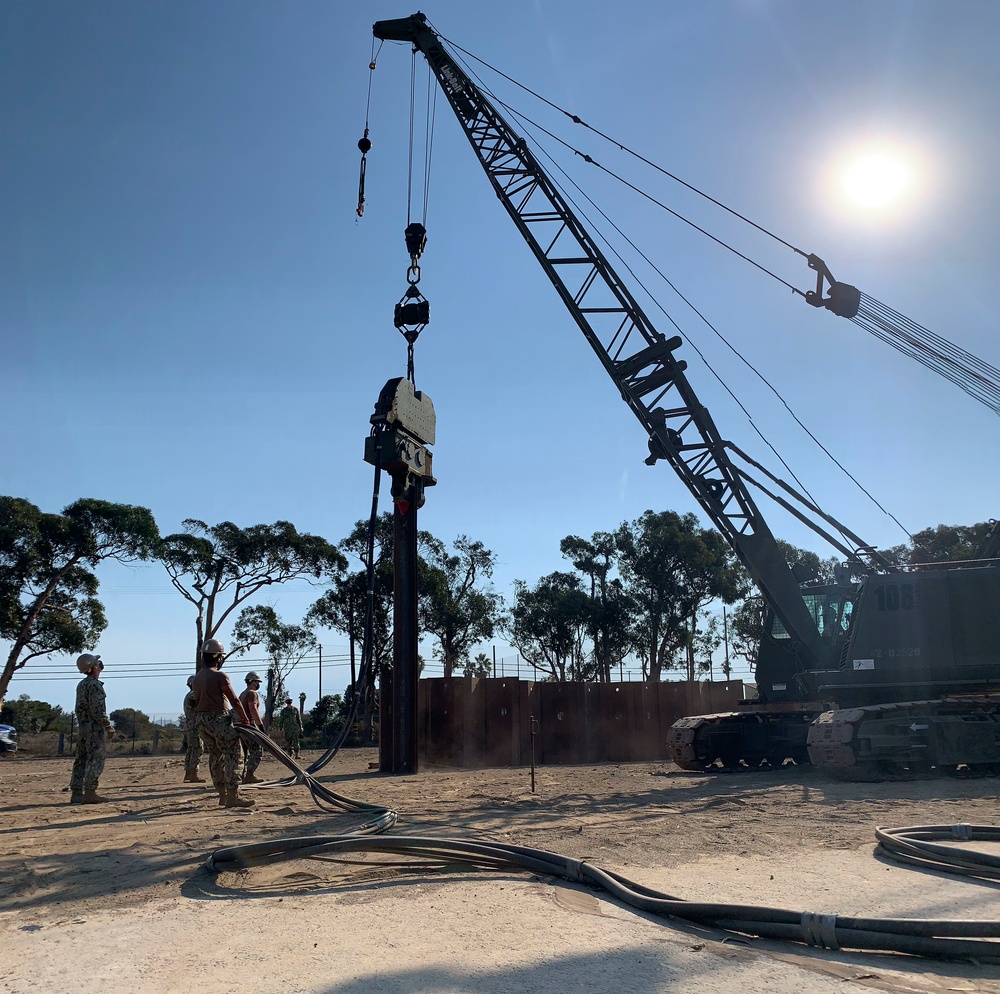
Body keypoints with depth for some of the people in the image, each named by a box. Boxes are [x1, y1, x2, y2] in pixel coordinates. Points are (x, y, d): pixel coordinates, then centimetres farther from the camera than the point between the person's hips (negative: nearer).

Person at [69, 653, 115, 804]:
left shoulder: (81, 685, 15)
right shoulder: (95, 685, -14)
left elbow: (79, 708, 18)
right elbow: (98, 710, -19)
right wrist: (109, 728, -13)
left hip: (83, 727, 9)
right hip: (96, 729, -9)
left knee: (81, 760, 10)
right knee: (95, 761, -5)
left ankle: (76, 793, 12)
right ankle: (90, 793, -6)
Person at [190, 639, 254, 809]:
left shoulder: (196, 678, 12)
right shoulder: (219, 676, -13)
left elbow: (199, 700, 13)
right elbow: (234, 700, -13)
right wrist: (244, 719, -4)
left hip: (201, 720, 8)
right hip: (218, 720, -8)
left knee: (215, 756, 14)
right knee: (232, 755, -5)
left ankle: (223, 795, 18)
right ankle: (233, 796, -9)